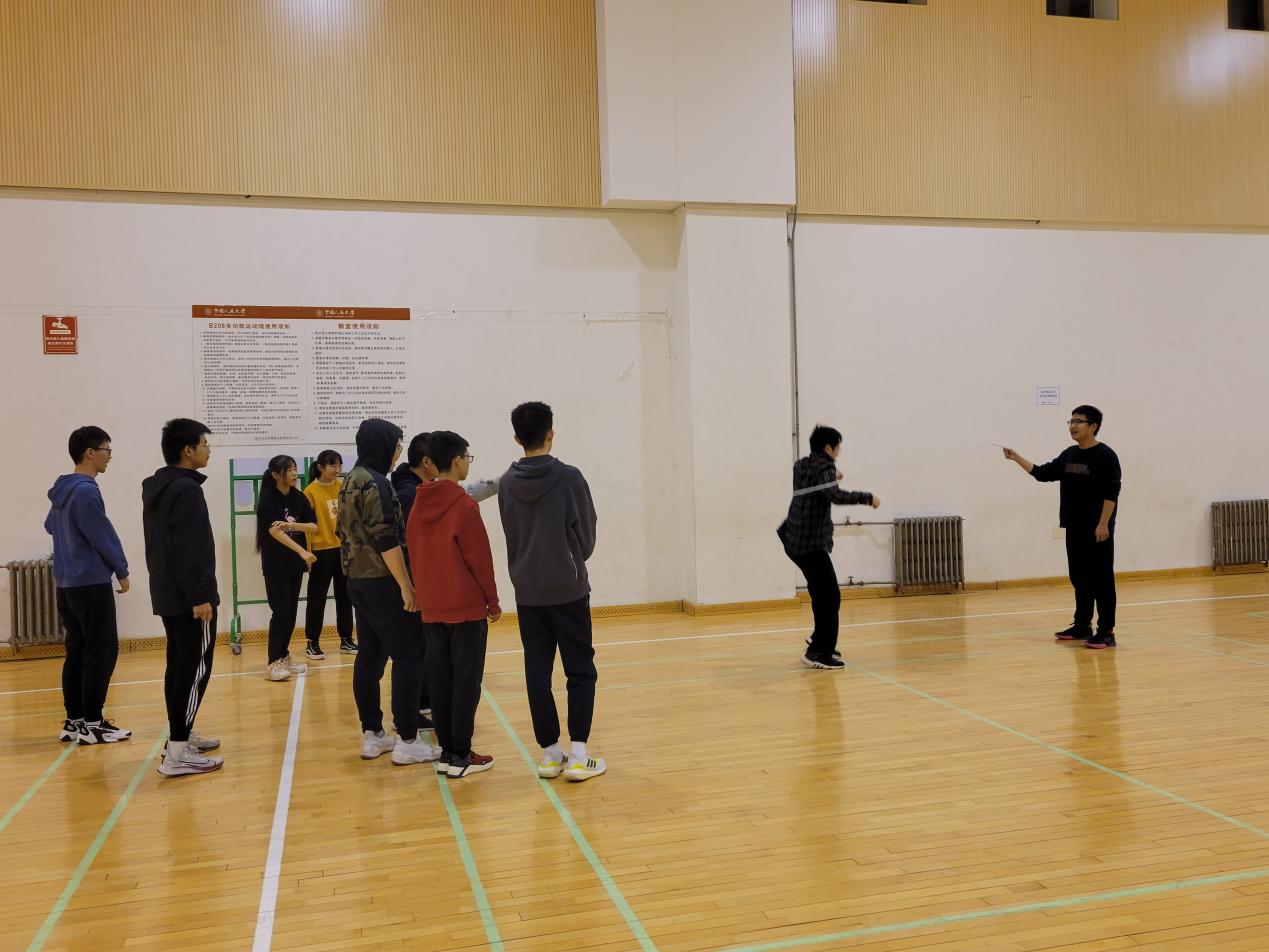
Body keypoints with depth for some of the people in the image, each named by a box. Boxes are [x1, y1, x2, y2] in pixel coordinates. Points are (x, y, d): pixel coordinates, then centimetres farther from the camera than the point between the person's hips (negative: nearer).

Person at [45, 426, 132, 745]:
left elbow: (51, 526, 26)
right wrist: (122, 570, -3)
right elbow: (103, 536, -16)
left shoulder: (61, 490, 11)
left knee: (77, 651, 11)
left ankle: (74, 720, 15)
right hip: (91, 583, -9)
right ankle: (91, 723, -1)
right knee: (102, 652, -4)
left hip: (67, 583, 9)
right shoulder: (86, 491, -17)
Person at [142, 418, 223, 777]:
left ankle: (180, 736, 26)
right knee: (195, 669, -7)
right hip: (188, 596, -10)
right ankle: (177, 753, -7)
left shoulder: (156, 488, 14)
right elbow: (190, 550, -23)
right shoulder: (186, 489, -17)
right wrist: (199, 596, -22)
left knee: (179, 665, 16)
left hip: (167, 593, 10)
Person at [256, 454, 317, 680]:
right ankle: (272, 663, -3)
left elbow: (314, 527, -2)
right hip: (275, 564, -5)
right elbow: (274, 531, -23)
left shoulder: (299, 497, 4)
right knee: (281, 612, -8)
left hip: (295, 564, 5)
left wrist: (292, 524, -22)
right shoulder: (267, 499, -12)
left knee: (292, 612, 9)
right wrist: (302, 551, -33)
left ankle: (284, 656, 21)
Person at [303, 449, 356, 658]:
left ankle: (346, 640, 22)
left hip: (344, 548, 5)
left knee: (345, 596, 12)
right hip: (321, 551, -5)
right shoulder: (311, 491, -9)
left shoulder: (344, 486, 4)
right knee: (317, 598, 4)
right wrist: (307, 553, -12)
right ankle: (312, 643, 14)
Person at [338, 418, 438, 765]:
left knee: (370, 656, 12)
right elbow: (386, 539, -21)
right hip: (383, 583, -9)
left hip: (359, 581, 10)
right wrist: (406, 586, -19)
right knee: (408, 656, -4)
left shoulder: (351, 481, 13)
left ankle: (372, 735, 18)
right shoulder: (374, 483, -16)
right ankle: (407, 741, -2)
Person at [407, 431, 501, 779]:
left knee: (440, 680, 10)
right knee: (466, 681, 0)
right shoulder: (464, 506, -13)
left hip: (431, 608, 6)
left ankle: (446, 752, 15)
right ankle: (460, 756, 3)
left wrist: (424, 595, 17)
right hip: (466, 607, -6)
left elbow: (415, 555, 10)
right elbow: (480, 558, -12)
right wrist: (493, 601, -2)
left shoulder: (419, 506, 6)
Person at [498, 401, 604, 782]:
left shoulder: (506, 483, 0)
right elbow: (587, 535, -3)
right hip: (568, 590, -3)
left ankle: (550, 753, 13)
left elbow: (511, 536, 8)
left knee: (537, 673, 9)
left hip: (527, 592, 3)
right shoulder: (569, 477, -10)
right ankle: (578, 755, 1)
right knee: (581, 671, 6)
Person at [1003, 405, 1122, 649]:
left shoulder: (1105, 455, -9)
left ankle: (1106, 632, -1)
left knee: (1102, 580, -4)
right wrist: (1017, 458, 10)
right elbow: (1043, 473, 18)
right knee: (1079, 578, 13)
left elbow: (1111, 492, -14)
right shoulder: (1069, 455, 12)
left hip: (1097, 530, -7)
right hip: (1074, 529, 7)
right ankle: (1082, 626, 23)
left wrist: (1103, 524, -19)